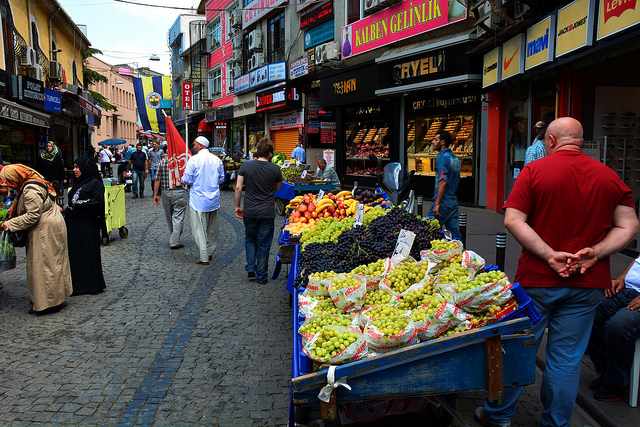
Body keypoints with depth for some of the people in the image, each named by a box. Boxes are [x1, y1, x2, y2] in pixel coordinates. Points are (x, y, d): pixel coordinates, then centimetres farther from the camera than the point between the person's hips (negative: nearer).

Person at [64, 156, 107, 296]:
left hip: (87, 225, -8)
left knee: (89, 253, -2)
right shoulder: (78, 183, 18)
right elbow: (72, 201, 23)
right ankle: (77, 285, 15)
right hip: (73, 224, 8)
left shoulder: (95, 183, -7)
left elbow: (98, 201, -18)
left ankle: (93, 285, 7)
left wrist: (77, 203, -14)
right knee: (74, 253, 8)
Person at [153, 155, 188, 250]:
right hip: (180, 192, -3)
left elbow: (157, 180, 1)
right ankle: (174, 242, -4)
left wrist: (156, 194, 6)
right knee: (177, 218, -1)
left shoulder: (162, 161, 2)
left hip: (166, 192, 3)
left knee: (169, 217, 16)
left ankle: (172, 239, 29)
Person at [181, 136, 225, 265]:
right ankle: (210, 252, 28)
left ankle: (203, 258, 3)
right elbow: (221, 179, 12)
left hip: (198, 200, -5)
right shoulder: (217, 159, 4)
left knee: (199, 229, 2)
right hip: (214, 199, 5)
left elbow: (187, 180, -12)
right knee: (212, 228, 16)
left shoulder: (194, 159, -12)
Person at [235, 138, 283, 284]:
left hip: (249, 212, 1)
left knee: (250, 239, 24)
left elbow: (238, 187, -4)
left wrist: (237, 206, 5)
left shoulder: (245, 166, -3)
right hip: (268, 212, -1)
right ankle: (261, 276, 14)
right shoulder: (275, 169, -4)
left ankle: (251, 267, 14)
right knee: (264, 244, 8)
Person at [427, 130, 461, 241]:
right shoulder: (455, 158, 15)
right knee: (455, 234, 10)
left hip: (443, 202, -9)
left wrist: (437, 203, -23)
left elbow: (443, 182, -21)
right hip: (454, 202, 9)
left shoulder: (442, 157, -12)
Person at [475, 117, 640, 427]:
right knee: (566, 359, 12)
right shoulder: (610, 177, 4)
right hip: (588, 284, 3)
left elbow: (513, 220, -14)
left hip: (537, 278, -2)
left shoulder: (534, 170, -6)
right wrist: (594, 253, -8)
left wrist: (550, 255, -15)